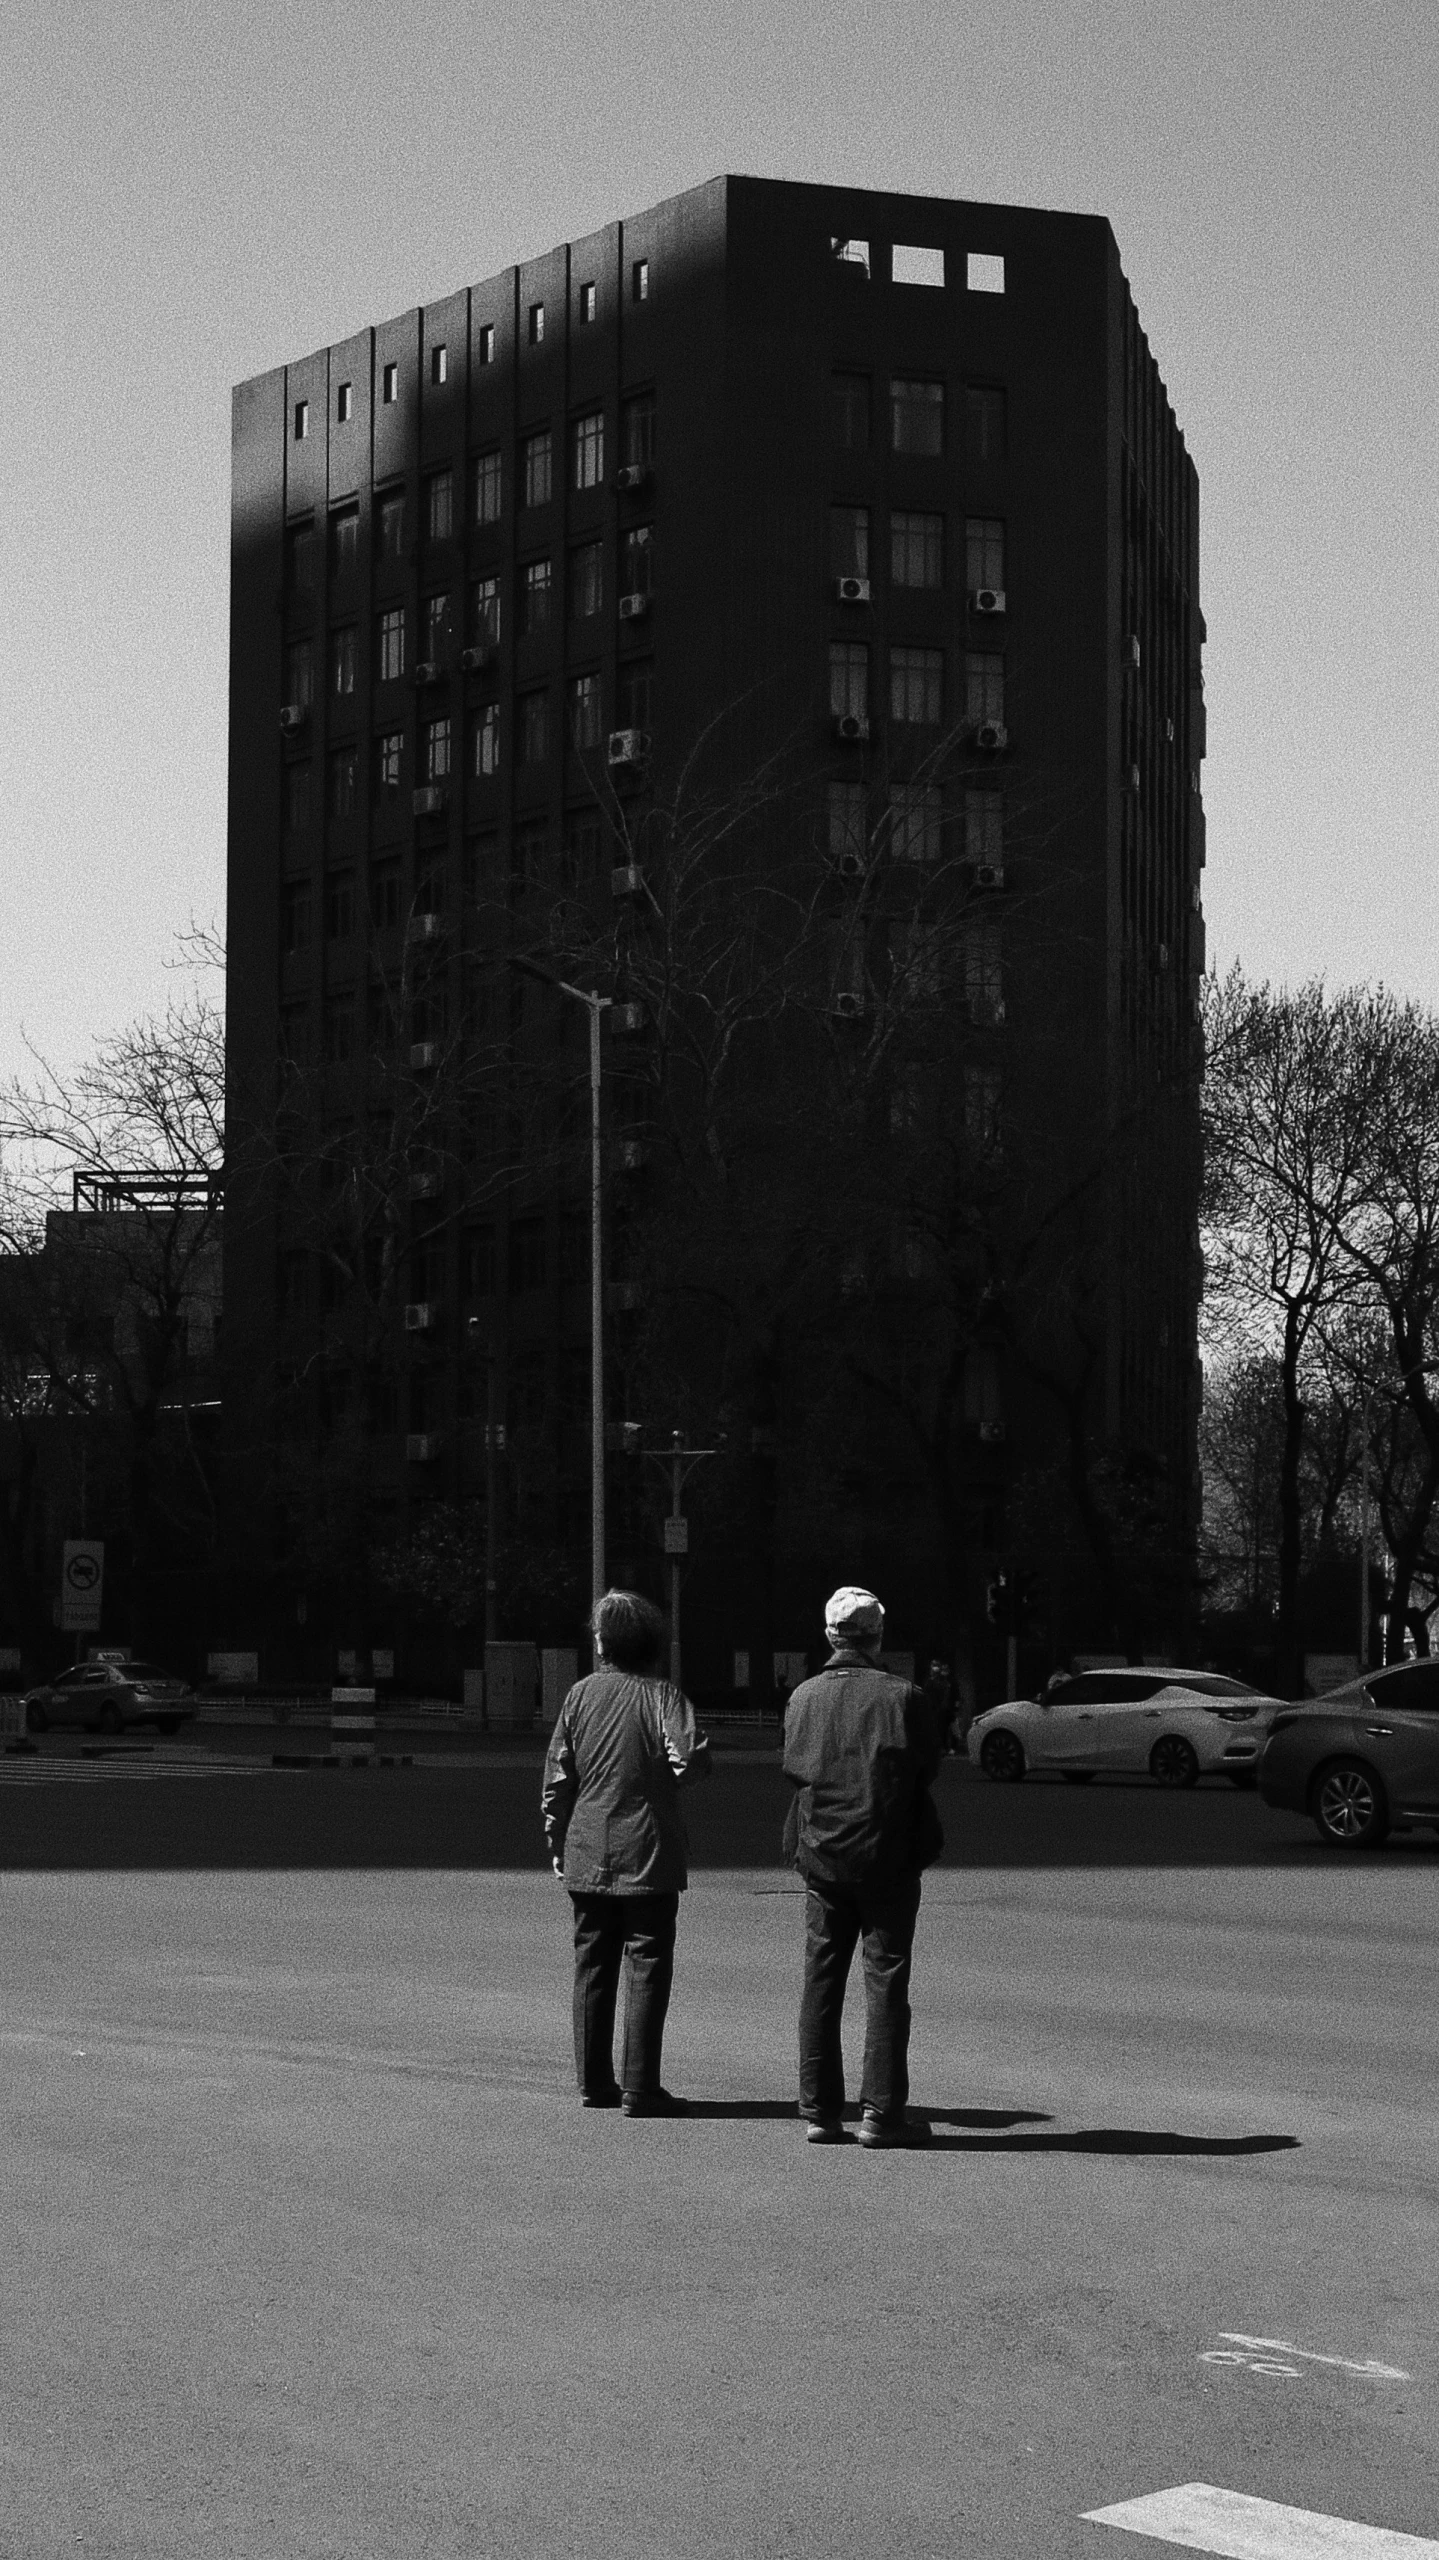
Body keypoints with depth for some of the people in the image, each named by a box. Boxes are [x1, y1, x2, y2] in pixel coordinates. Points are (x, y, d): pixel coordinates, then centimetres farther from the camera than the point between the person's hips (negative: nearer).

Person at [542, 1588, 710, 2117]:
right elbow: (693, 1756, -22)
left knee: (592, 1967, 12)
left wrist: (557, 1840, 11)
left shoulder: (581, 1695, 1)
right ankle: (639, 2087, -2)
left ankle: (595, 2081, 16)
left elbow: (558, 1775, 2)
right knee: (647, 1966, 1)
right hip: (648, 1854, -3)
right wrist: (677, 1769, 2)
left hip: (587, 1855, 3)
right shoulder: (663, 1695, -7)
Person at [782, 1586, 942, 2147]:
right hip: (888, 1856, -3)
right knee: (886, 1982, 3)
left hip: (821, 1854, 3)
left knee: (820, 1982, 10)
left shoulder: (803, 1697, -2)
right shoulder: (903, 1696, -11)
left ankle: (819, 2110, 12)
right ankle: (881, 2112, 2)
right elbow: (928, 1767, -1)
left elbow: (792, 1768, 5)